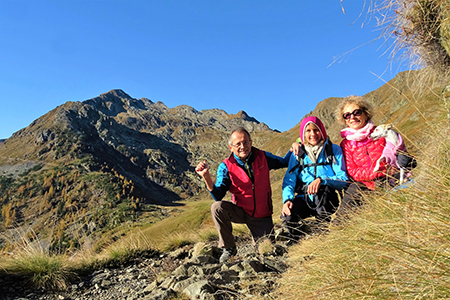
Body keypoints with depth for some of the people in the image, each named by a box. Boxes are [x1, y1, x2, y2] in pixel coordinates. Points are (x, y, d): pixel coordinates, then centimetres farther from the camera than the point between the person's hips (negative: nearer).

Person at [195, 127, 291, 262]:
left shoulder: (263, 157, -6)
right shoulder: (226, 166, -12)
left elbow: (284, 162, 10)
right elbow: (218, 196, -19)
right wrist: (206, 177, -35)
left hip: (262, 216, 2)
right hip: (240, 212, -1)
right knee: (217, 207, -29)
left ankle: (256, 236, 36)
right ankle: (228, 247, -7)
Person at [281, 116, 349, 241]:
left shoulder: (334, 150, 4)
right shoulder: (297, 154, 9)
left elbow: (343, 179, -5)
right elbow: (289, 180, 3)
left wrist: (321, 180, -24)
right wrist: (287, 199, -17)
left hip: (327, 199, -1)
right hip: (305, 200, 1)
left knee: (323, 189, -35)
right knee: (287, 216, -28)